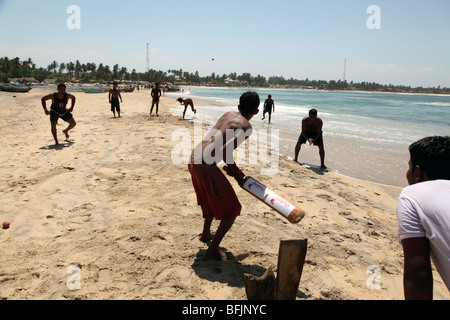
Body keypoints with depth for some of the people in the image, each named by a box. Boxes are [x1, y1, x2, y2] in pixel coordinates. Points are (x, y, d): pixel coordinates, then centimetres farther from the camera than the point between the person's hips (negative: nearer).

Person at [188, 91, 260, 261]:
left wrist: (232, 167, 23)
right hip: (207, 166, -9)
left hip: (194, 159, 9)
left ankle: (206, 233, 50)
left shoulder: (228, 115, 14)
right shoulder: (246, 127, -9)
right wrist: (236, 173, -4)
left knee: (211, 199, 32)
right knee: (232, 209, 6)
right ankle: (212, 250, 9)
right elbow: (225, 151, -21)